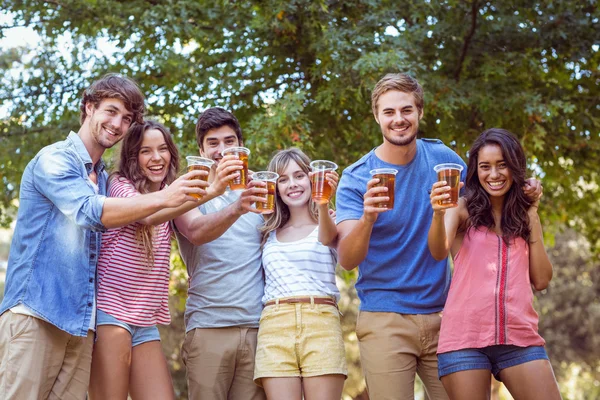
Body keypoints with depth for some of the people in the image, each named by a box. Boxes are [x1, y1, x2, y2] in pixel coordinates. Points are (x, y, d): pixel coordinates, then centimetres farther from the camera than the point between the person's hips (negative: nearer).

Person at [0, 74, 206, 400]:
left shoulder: (104, 179, 20)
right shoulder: (53, 159, -3)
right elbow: (89, 211, -18)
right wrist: (163, 198, -24)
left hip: (81, 323, 7)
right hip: (36, 313, -7)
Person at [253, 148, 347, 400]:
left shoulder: (327, 226, 8)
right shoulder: (269, 233, 19)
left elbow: (326, 237, -17)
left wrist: (324, 204, -38)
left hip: (321, 323, -2)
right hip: (274, 326, 3)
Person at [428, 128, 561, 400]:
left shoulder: (524, 215, 13)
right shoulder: (463, 209, 4)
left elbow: (541, 280, 7)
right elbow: (439, 252, -15)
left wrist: (533, 217, 4)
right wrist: (438, 215, -35)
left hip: (520, 338, 3)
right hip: (465, 337, -2)